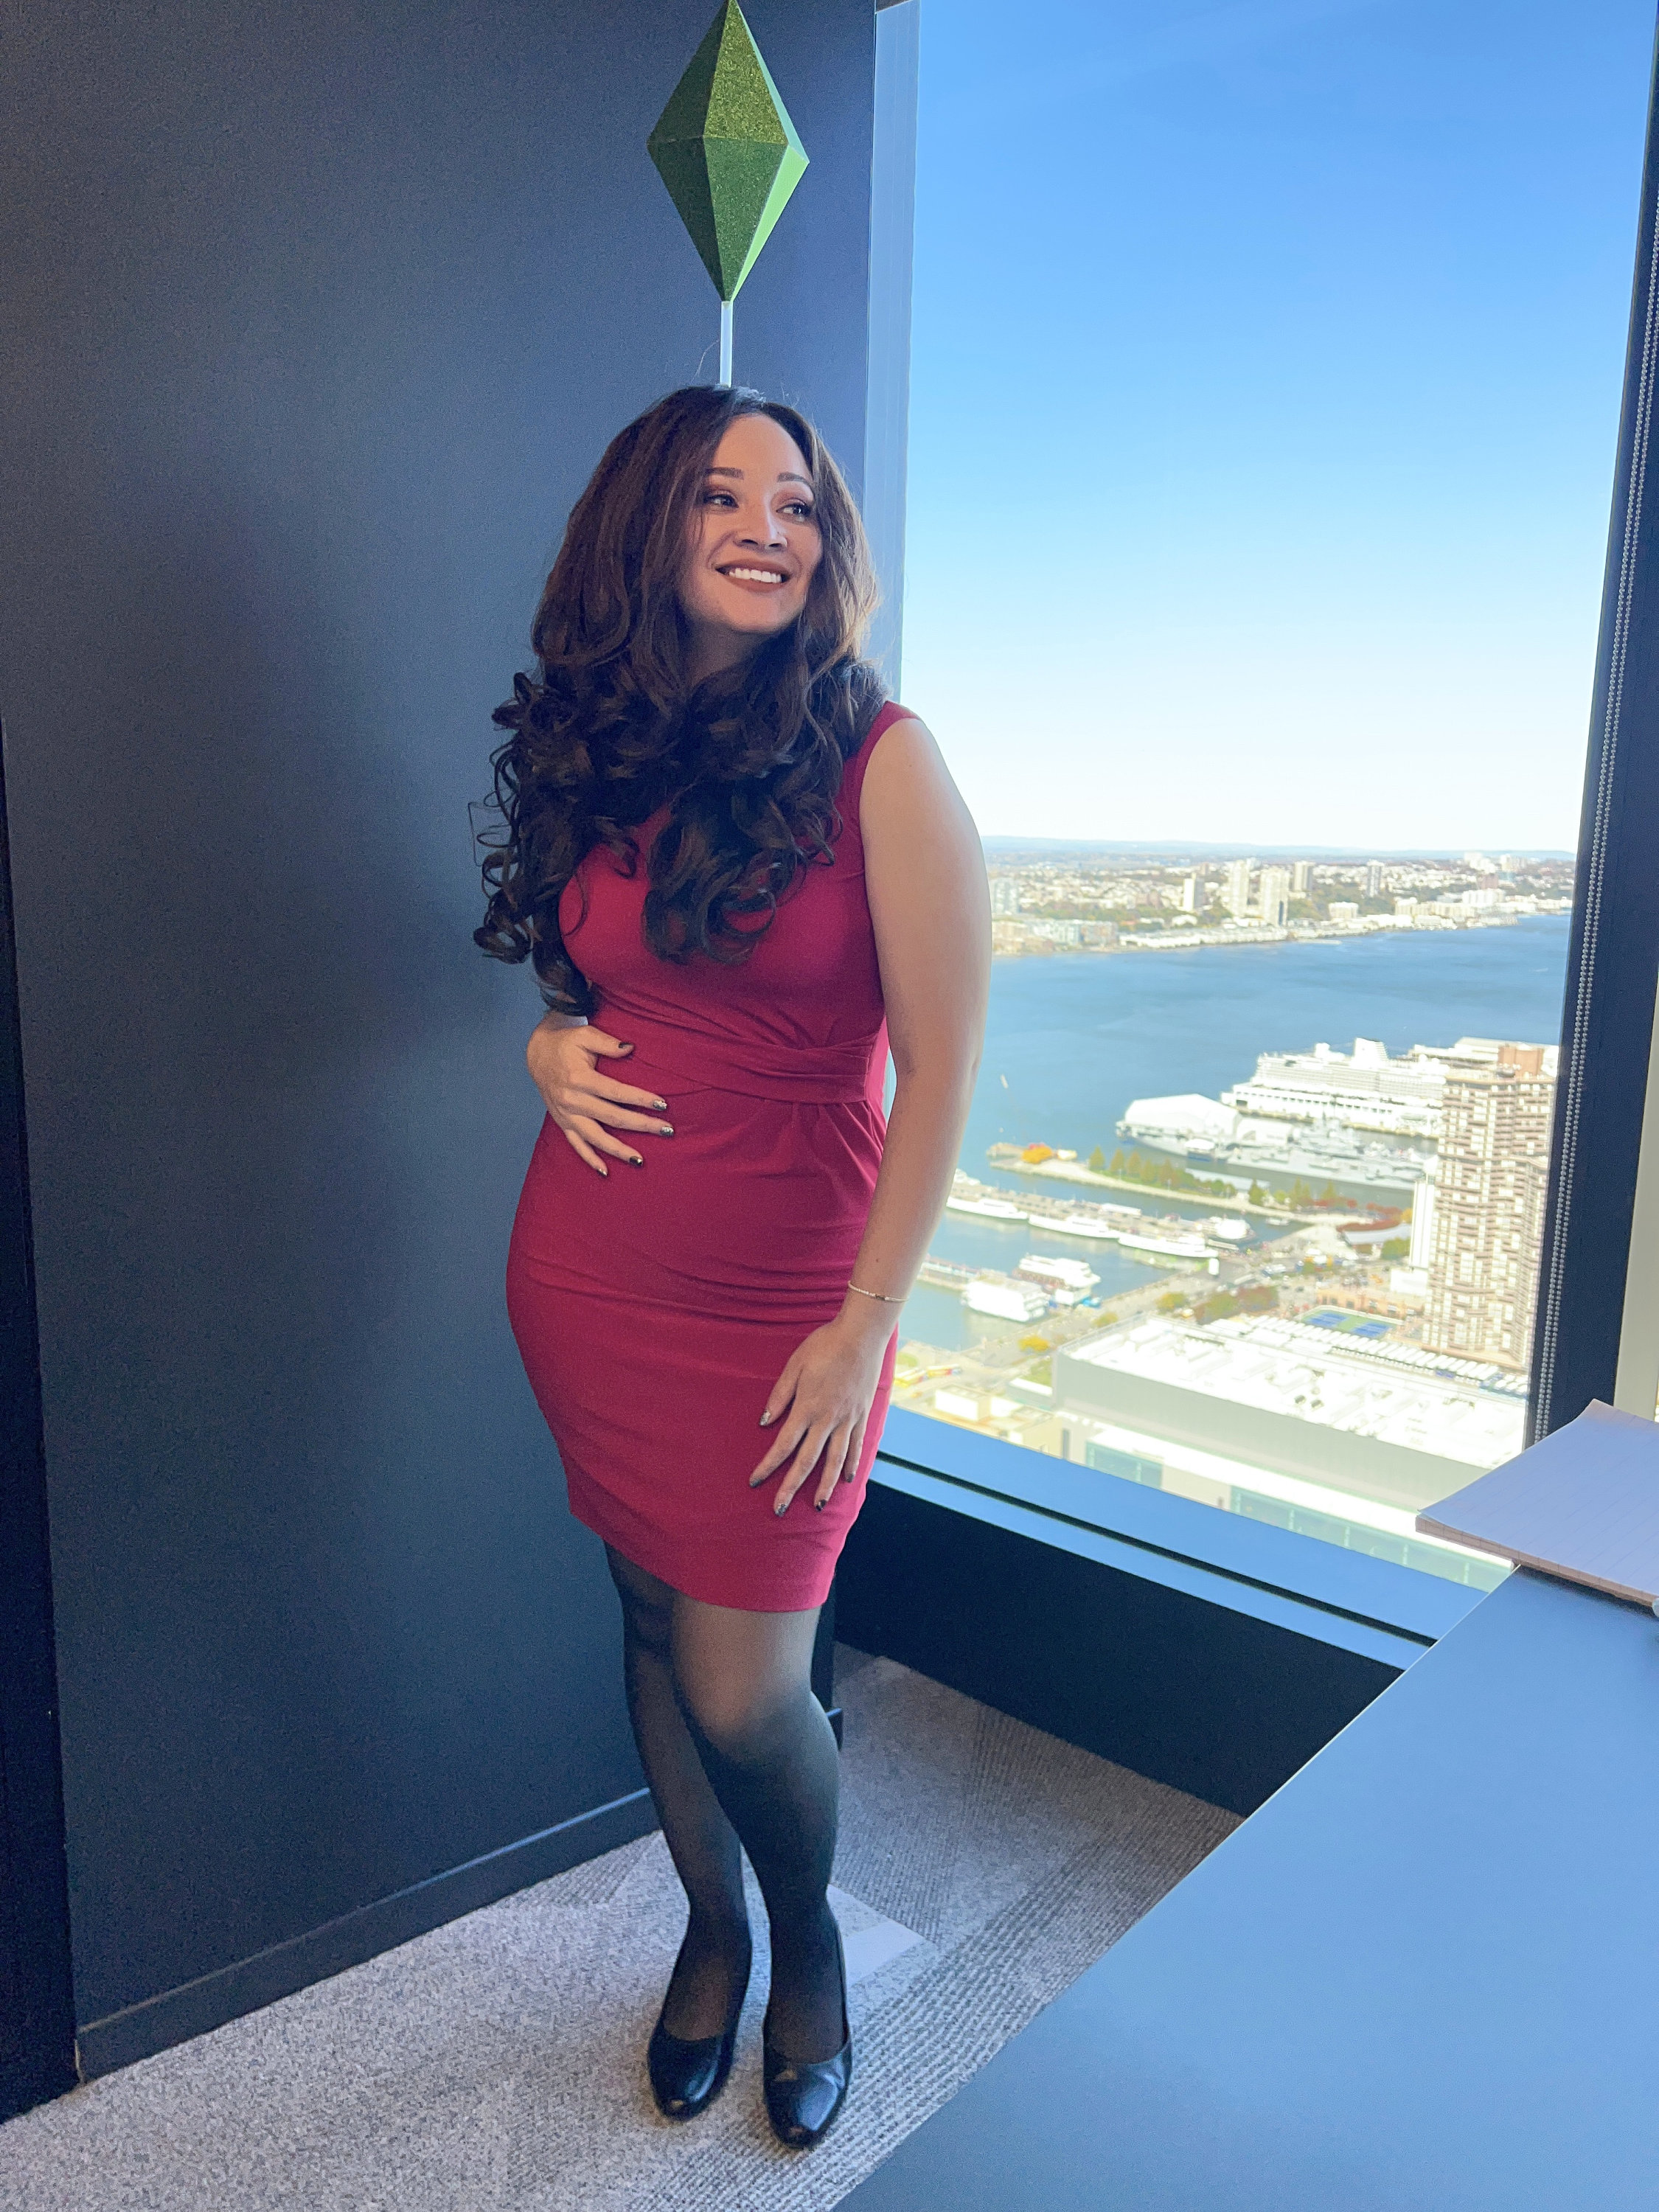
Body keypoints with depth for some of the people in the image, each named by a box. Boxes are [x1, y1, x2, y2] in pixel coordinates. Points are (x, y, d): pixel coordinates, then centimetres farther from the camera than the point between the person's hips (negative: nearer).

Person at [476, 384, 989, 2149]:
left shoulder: (878, 758, -11)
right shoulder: (594, 749, 5)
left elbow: (940, 1067, -12)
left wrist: (865, 1328, -13)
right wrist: (550, 1043, -3)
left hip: (778, 1304, -4)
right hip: (585, 1277, 5)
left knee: (743, 1689, 2)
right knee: (654, 1621, 16)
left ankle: (807, 1938, 37)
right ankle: (711, 1928, 44)